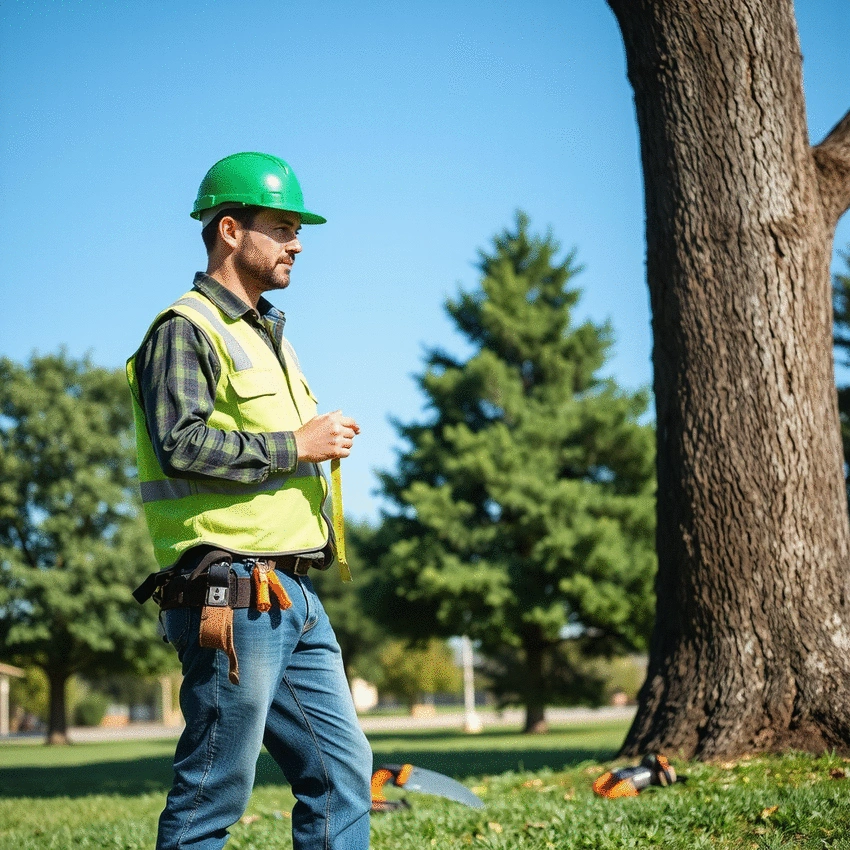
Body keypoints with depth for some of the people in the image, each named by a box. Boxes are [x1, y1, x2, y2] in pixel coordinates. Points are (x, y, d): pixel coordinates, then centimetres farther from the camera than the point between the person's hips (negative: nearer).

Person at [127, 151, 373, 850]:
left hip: (293, 600, 10)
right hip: (232, 595, -9)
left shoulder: (266, 335, 24)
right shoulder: (186, 331, -6)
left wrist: (324, 440, 16)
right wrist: (294, 445, -14)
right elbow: (181, 445, -21)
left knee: (343, 771, 7)